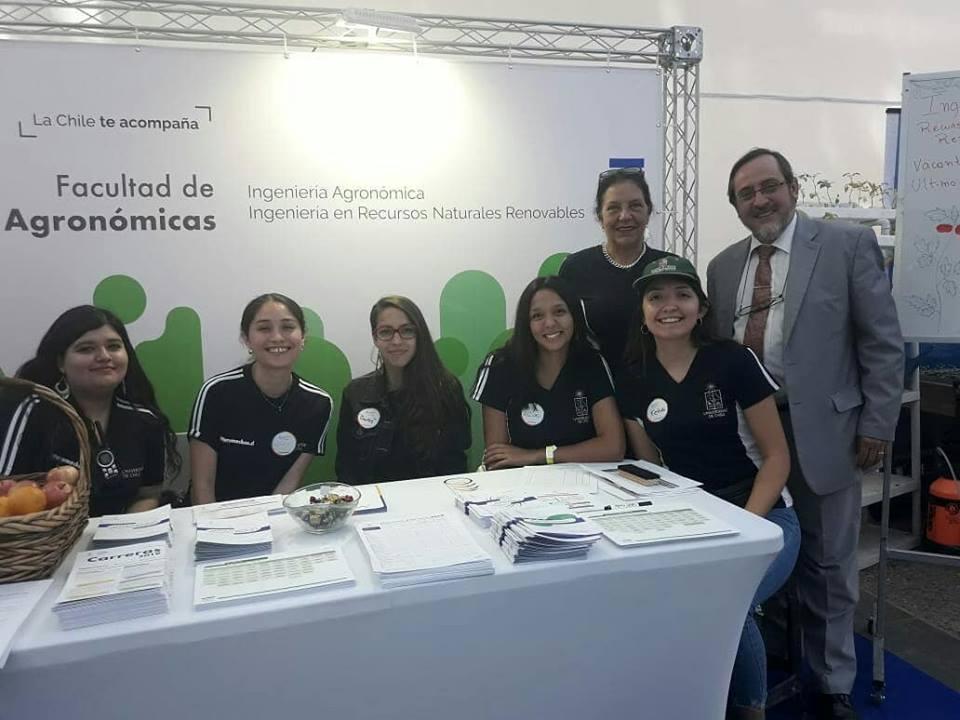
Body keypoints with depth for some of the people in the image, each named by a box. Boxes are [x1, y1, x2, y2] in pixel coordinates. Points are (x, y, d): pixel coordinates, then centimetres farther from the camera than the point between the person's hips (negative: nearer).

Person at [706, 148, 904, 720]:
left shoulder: (849, 245, -3)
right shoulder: (723, 267, 10)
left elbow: (884, 344, -4)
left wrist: (877, 427, -8)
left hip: (820, 430, -3)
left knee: (827, 567, 11)